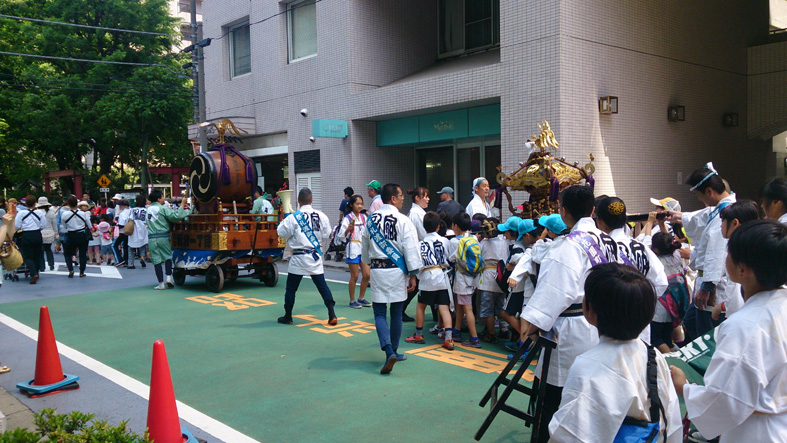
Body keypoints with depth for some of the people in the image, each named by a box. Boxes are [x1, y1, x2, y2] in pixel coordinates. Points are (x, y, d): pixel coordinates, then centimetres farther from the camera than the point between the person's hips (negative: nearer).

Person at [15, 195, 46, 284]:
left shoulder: (21, 213, -8)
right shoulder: (40, 212, -3)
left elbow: (17, 226, -6)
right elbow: (43, 225, -1)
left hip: (26, 236, -2)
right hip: (37, 235, 2)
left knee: (28, 257, -1)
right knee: (37, 256, 14)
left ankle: (33, 274, -20)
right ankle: (35, 273, 23)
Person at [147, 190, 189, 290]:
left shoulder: (148, 210, 13)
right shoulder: (163, 209, -5)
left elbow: (148, 223, 17)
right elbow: (175, 216, -16)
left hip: (151, 237, 4)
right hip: (163, 236, -4)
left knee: (156, 260, 4)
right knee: (168, 256, 13)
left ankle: (161, 283, 4)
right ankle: (169, 277, -1)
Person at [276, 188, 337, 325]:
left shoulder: (293, 217, -11)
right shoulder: (321, 216, -2)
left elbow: (282, 233, -2)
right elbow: (326, 236, 4)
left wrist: (283, 220, 13)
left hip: (299, 257, -3)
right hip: (316, 257, 3)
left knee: (291, 288, 11)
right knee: (322, 285, 7)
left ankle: (287, 317, 21)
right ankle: (332, 315, 0)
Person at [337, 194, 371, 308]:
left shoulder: (364, 217, 9)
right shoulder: (347, 218, -8)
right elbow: (341, 236, -12)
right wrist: (349, 228, -28)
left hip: (364, 248, 6)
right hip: (353, 249, -6)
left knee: (366, 275, 5)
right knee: (354, 276, -1)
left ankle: (361, 298, 21)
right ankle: (352, 300, 11)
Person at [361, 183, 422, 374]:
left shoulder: (371, 219, 3)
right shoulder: (403, 221, -9)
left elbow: (365, 247, 14)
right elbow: (411, 250, -10)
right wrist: (412, 275, -2)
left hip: (377, 270, 2)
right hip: (397, 271, -2)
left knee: (379, 313, 4)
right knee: (396, 313, 12)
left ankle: (389, 351, -13)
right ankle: (394, 351, 25)